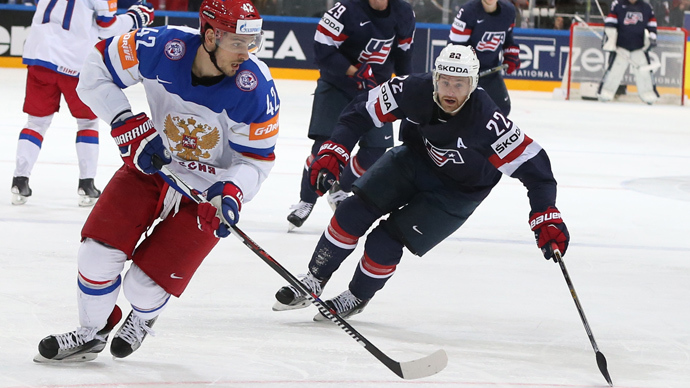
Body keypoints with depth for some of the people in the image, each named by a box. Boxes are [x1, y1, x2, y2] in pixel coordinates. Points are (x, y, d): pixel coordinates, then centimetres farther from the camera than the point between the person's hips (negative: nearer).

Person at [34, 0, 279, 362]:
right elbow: (98, 66, -10)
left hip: (207, 189, -2)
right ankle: (91, 333, 21)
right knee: (98, 251, -7)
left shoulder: (255, 88, -27)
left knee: (145, 283, -6)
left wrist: (232, 193, -36)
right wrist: (127, 124, -19)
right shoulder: (162, 47, -24)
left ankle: (142, 317, 33)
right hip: (152, 161, 2)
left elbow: (256, 158, -17)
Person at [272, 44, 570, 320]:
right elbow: (362, 111, -13)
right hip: (414, 158, 4)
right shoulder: (414, 91, -27)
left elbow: (531, 163, -33)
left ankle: (357, 298, 19)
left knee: (386, 242, -11)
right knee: (354, 211, -9)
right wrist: (333, 153, -20)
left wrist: (546, 217, -40)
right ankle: (313, 283, 10)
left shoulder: (486, 121, -36)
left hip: (458, 191, -4)